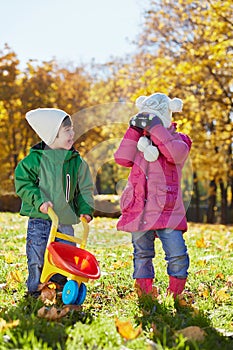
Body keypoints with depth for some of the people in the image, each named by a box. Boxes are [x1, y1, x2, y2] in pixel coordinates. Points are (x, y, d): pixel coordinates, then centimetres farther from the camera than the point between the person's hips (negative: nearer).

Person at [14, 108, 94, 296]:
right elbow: (23, 183, -5)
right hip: (40, 218, -3)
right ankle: (35, 288, 16)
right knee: (36, 258, -1)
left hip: (66, 220, 3)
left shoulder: (76, 161, 6)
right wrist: (39, 200, -17)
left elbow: (84, 188, 13)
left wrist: (85, 209, 0)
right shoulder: (35, 158, -5)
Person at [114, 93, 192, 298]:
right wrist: (134, 130, -9)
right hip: (139, 211, 4)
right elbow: (122, 159, -6)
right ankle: (144, 293, 24)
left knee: (177, 254, -12)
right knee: (142, 254, 12)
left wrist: (155, 128, -24)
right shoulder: (139, 141, 13)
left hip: (167, 211, -4)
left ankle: (175, 293, 6)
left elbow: (176, 154, -24)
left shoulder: (178, 140, 2)